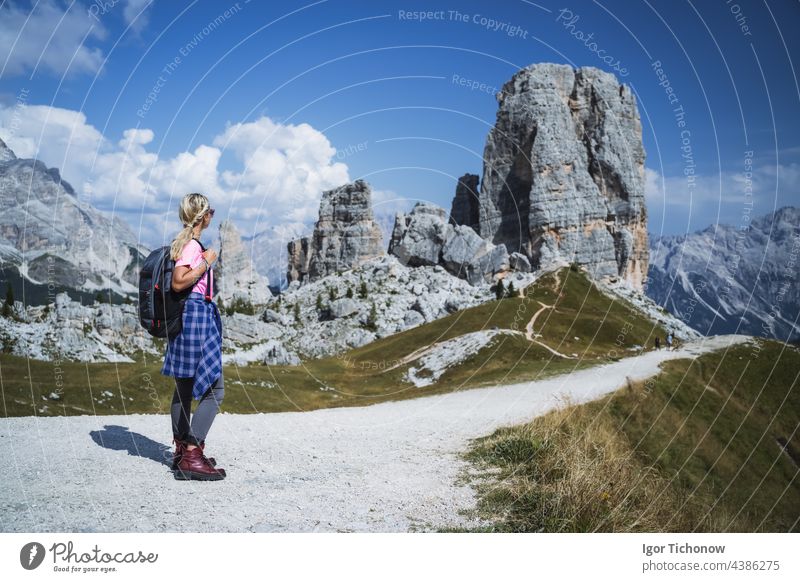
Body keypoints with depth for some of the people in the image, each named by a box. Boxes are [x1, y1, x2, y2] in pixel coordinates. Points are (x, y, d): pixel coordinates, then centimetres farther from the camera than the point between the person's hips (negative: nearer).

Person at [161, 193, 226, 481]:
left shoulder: (182, 242, 15)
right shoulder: (191, 244, -13)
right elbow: (178, 282, -24)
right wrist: (206, 262, -16)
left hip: (189, 316, 11)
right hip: (197, 314, -11)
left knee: (185, 387, 15)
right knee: (215, 389, -10)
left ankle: (181, 450, 25)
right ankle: (192, 456, -10)